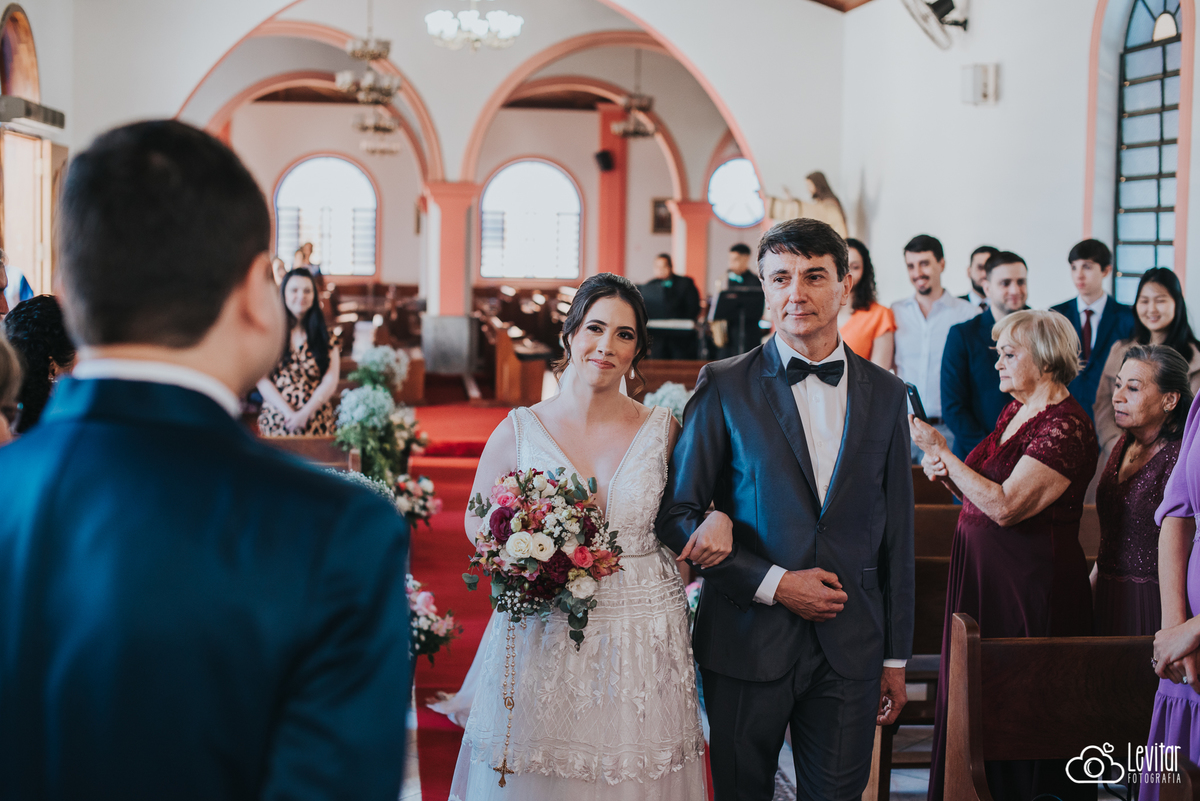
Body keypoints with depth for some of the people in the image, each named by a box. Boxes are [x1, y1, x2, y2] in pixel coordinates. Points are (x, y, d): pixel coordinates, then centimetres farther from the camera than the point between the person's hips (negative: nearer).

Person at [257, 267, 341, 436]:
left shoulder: (325, 338, 7)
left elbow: (330, 381, 0)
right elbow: (261, 379, -1)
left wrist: (304, 414, -12)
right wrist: (288, 412, -12)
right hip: (276, 422, -1)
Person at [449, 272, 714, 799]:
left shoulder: (663, 430, 2)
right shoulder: (519, 430, -1)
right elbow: (477, 523, 8)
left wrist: (719, 517, -7)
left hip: (643, 646, 1)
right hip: (543, 642, -1)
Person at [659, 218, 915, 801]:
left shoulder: (885, 393, 5)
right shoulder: (724, 387, -4)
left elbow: (896, 535, 9)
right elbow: (677, 516, -5)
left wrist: (896, 657, 9)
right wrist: (773, 584, -13)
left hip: (850, 648, 2)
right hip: (748, 643, -2)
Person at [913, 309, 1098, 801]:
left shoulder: (1066, 427, -16)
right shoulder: (1014, 413, 12)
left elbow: (1006, 506, -24)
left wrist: (942, 451, -20)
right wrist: (947, 474, -2)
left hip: (1033, 580, -9)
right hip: (983, 572, 9)